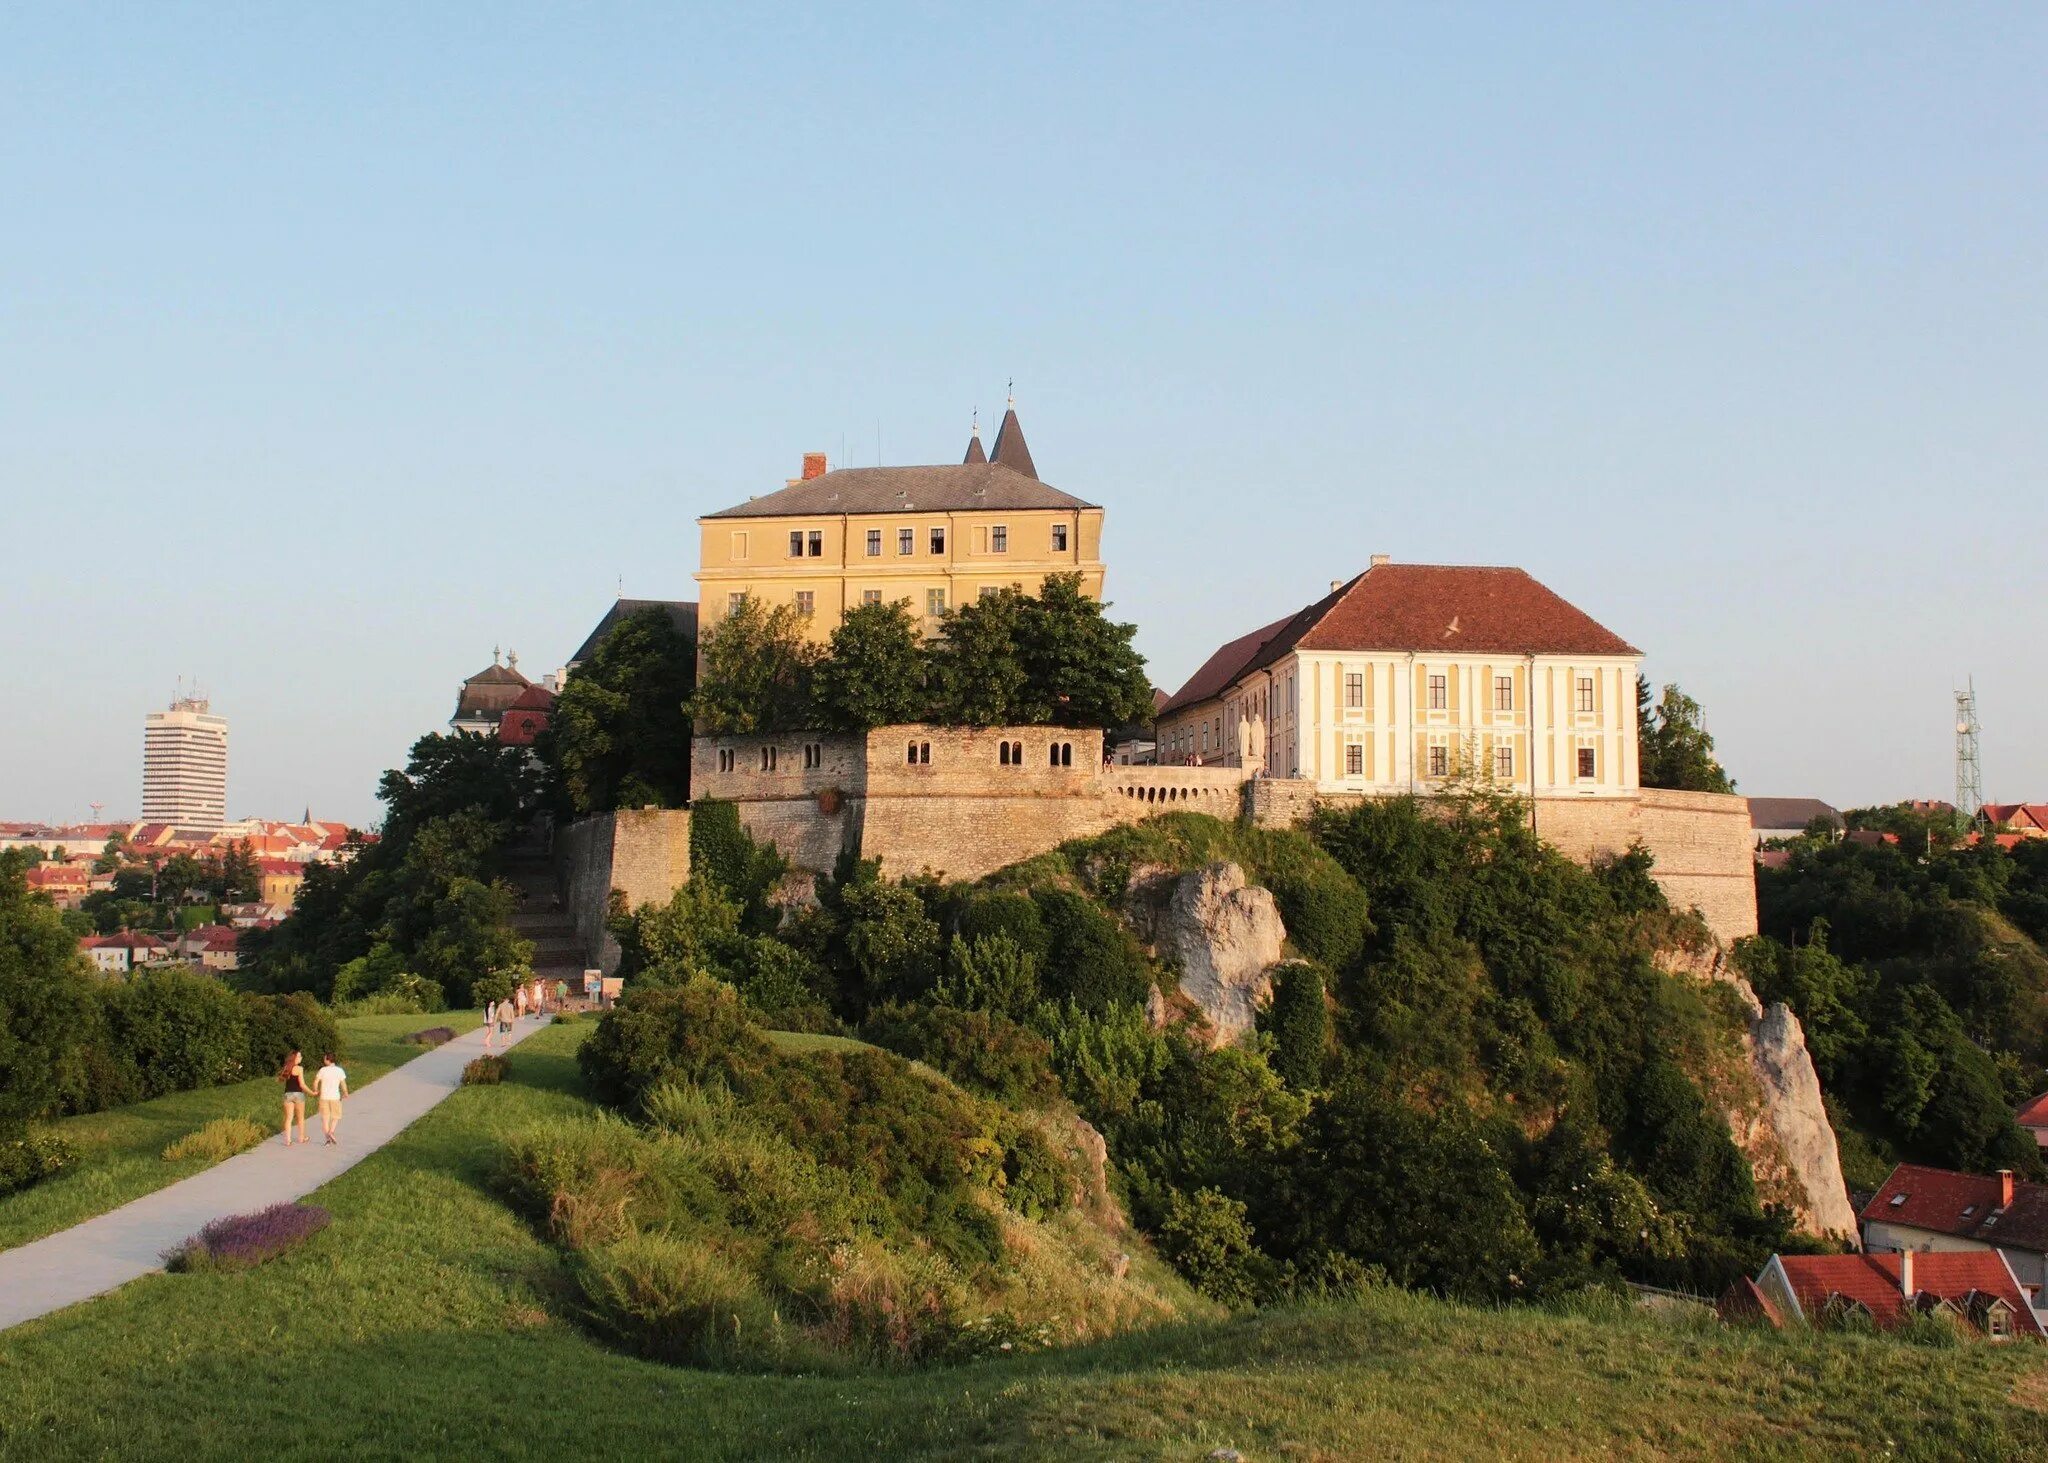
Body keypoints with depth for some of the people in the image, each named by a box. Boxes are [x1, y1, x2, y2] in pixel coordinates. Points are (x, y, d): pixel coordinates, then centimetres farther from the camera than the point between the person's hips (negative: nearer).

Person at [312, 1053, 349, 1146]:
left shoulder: (322, 1070, -5)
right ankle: (331, 1132, -9)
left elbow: (315, 1082, -3)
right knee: (336, 1117, 14)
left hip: (324, 1097, 0)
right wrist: (345, 1093, 13)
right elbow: (343, 1084, -5)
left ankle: (328, 1138, 6)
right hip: (335, 1097, 0)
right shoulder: (339, 1070, -5)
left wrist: (315, 1091, 16)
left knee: (325, 1118, 9)